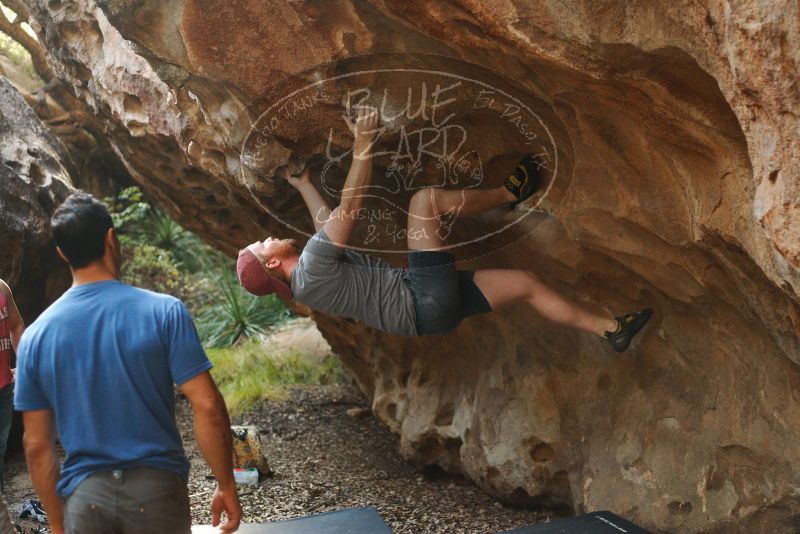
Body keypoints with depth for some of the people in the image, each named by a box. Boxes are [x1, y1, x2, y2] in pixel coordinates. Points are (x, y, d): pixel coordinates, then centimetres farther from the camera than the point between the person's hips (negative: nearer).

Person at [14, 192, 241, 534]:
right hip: (156, 487, -2)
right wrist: (226, 486, -3)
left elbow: (36, 445, 2)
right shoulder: (163, 311, -9)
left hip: (84, 496, 2)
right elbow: (207, 406, -13)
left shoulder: (36, 335, -1)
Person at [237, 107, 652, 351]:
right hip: (425, 304, -10)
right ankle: (509, 192, 9)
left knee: (524, 282, 10)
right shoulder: (311, 272, -14)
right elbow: (347, 209, -20)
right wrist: (362, 145, -18)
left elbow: (329, 226, 32)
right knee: (425, 199, -13)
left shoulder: (310, 272, 15)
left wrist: (303, 185, 41)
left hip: (430, 306, 10)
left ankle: (609, 328, 19)